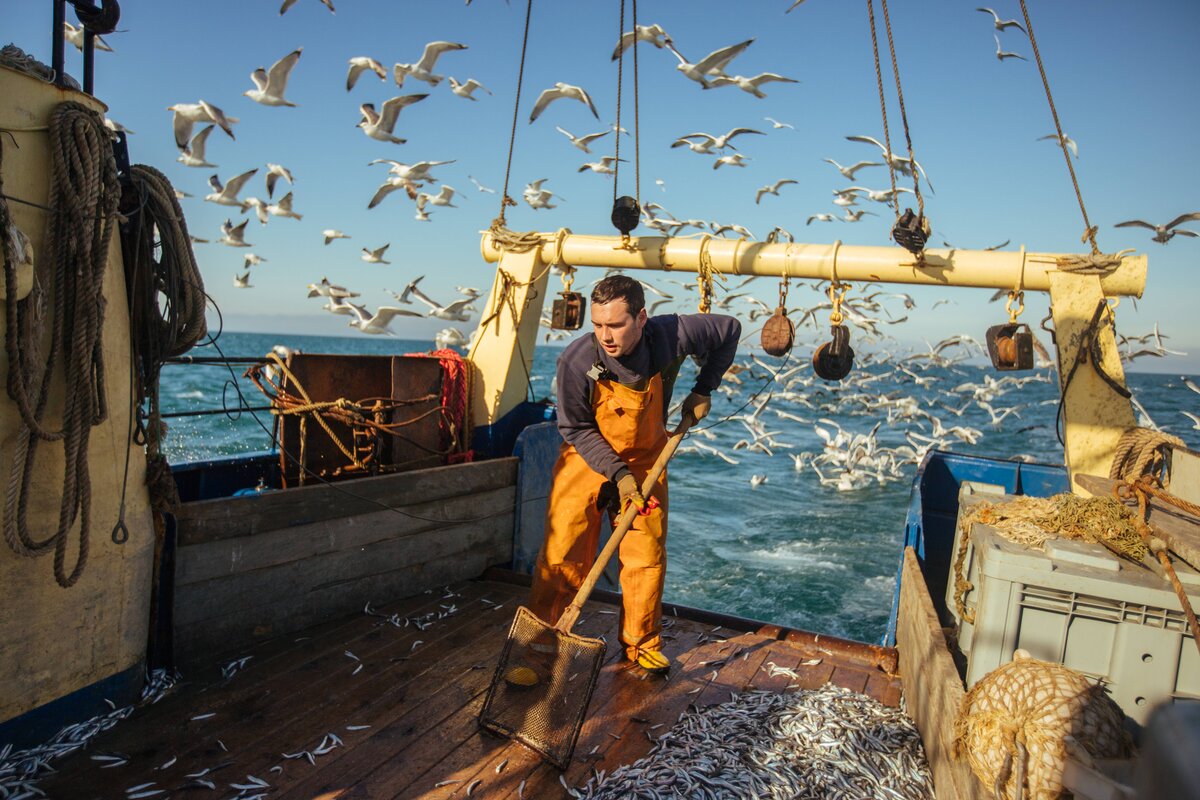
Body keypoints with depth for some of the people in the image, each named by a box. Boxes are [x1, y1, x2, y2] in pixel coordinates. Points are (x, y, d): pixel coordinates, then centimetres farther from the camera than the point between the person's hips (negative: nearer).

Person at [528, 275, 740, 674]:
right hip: (587, 460, -2)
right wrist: (617, 473, -20)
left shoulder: (671, 335, -23)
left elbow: (729, 329, -3)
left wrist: (703, 390, -4)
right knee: (562, 556, -5)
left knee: (647, 556, 6)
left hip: (645, 460, 2)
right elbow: (575, 429, -14)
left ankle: (641, 644, 25)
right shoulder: (576, 361, -28)